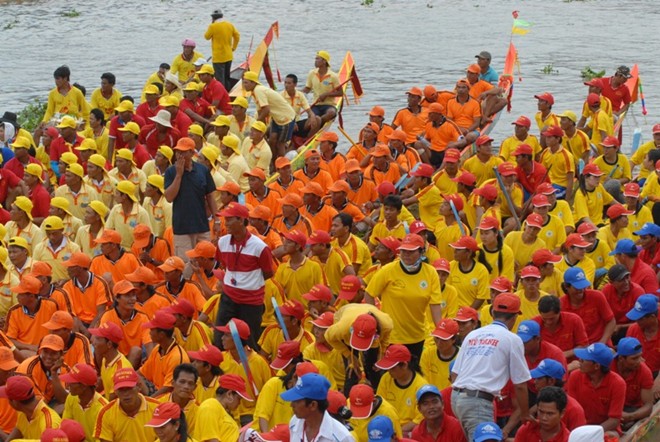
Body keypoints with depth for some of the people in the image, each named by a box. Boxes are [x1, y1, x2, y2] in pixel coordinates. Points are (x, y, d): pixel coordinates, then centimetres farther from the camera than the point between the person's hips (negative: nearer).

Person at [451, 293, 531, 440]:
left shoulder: (472, 334, 18)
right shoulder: (512, 339, 2)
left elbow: (455, 373, 15)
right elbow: (520, 385, 4)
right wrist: (525, 415, 17)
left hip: (456, 396, 7)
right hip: (479, 401, -7)